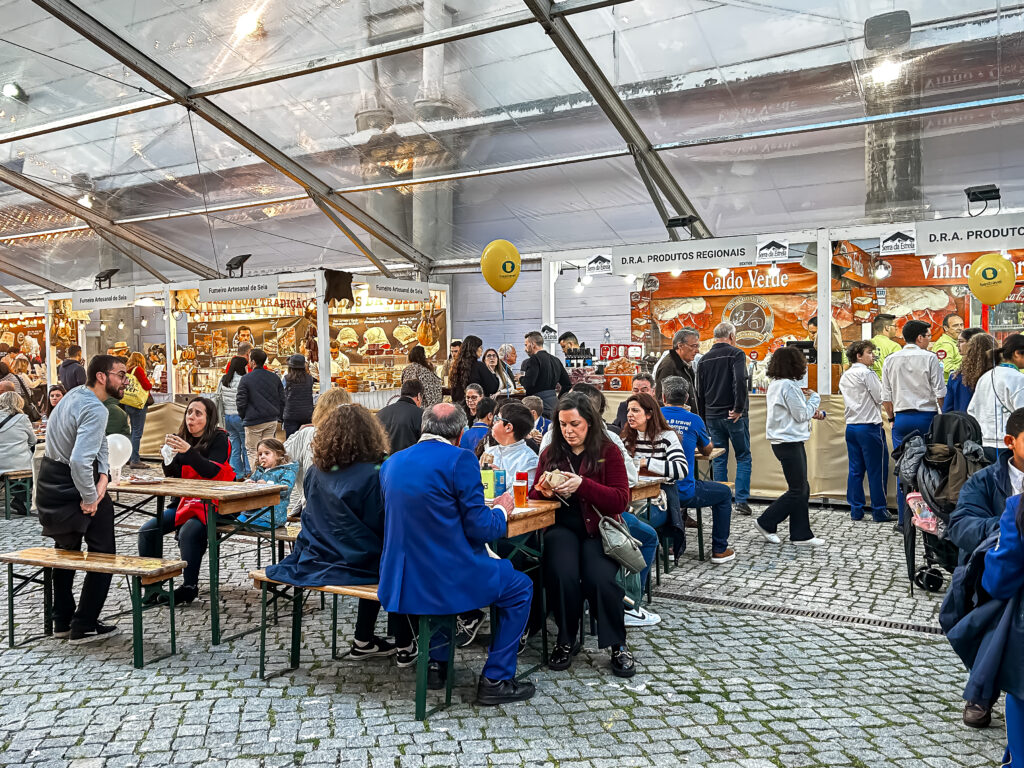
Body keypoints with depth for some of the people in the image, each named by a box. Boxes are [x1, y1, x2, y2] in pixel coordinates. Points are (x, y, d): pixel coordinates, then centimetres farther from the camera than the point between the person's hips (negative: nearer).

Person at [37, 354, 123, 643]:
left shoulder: (76, 393, 5)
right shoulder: (95, 410, -26)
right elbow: (80, 460, -36)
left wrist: (103, 475, -2)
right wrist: (90, 497, -23)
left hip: (50, 481, 10)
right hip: (72, 486, -10)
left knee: (67, 550, 24)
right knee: (103, 554, 3)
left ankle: (62, 620, 34)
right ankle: (84, 627, 7)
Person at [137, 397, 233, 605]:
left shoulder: (218, 439, -7)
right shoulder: (182, 438, 8)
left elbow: (211, 471, -21)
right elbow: (172, 476, 7)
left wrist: (188, 451, -34)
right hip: (184, 501, 7)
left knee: (188, 532, -31)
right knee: (147, 530, -8)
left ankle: (189, 588, -18)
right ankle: (152, 586, 0)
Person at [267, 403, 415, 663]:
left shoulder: (315, 471, -2)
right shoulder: (374, 474, -20)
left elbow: (313, 518, 12)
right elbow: (384, 525, -14)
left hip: (316, 562, 6)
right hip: (355, 563, -6)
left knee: (376, 557, 30)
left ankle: (363, 642, 36)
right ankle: (404, 647, 24)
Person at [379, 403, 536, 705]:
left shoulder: (392, 462, 7)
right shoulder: (460, 460, -13)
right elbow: (479, 528, -13)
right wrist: (501, 511, 8)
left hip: (397, 584, 7)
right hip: (446, 580, -7)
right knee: (521, 587, 14)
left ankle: (436, 662, 35)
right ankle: (496, 679, 15)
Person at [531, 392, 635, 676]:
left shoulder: (608, 451, 2)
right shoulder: (550, 453, 12)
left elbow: (621, 500, -7)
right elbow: (533, 497, 14)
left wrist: (582, 484, -20)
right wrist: (542, 490, -11)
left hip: (598, 528, -2)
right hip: (562, 527, 2)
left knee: (599, 578, -30)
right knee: (562, 575, -30)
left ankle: (618, 644, -5)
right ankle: (566, 640, -4)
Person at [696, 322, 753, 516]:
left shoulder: (704, 359, 11)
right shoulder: (736, 354, -6)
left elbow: (699, 392, 13)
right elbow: (740, 381, -21)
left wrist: (704, 418, 18)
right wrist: (739, 409, -16)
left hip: (713, 416, 5)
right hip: (734, 416, -5)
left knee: (719, 460, 10)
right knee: (743, 457, 7)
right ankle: (742, 500, 1)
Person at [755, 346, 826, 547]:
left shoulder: (775, 385, 13)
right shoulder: (788, 386, -18)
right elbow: (801, 415, -15)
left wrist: (811, 412, 10)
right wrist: (815, 398, 0)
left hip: (784, 442, 10)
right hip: (789, 443, -10)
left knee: (802, 489, 12)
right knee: (797, 491, -2)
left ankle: (801, 534, 15)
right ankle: (766, 523, 7)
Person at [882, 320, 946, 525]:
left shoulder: (891, 360, 6)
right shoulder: (930, 358, -4)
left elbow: (886, 396, 7)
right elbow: (940, 393, -4)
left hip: (902, 417, 3)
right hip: (927, 416, -3)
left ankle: (903, 519, 7)